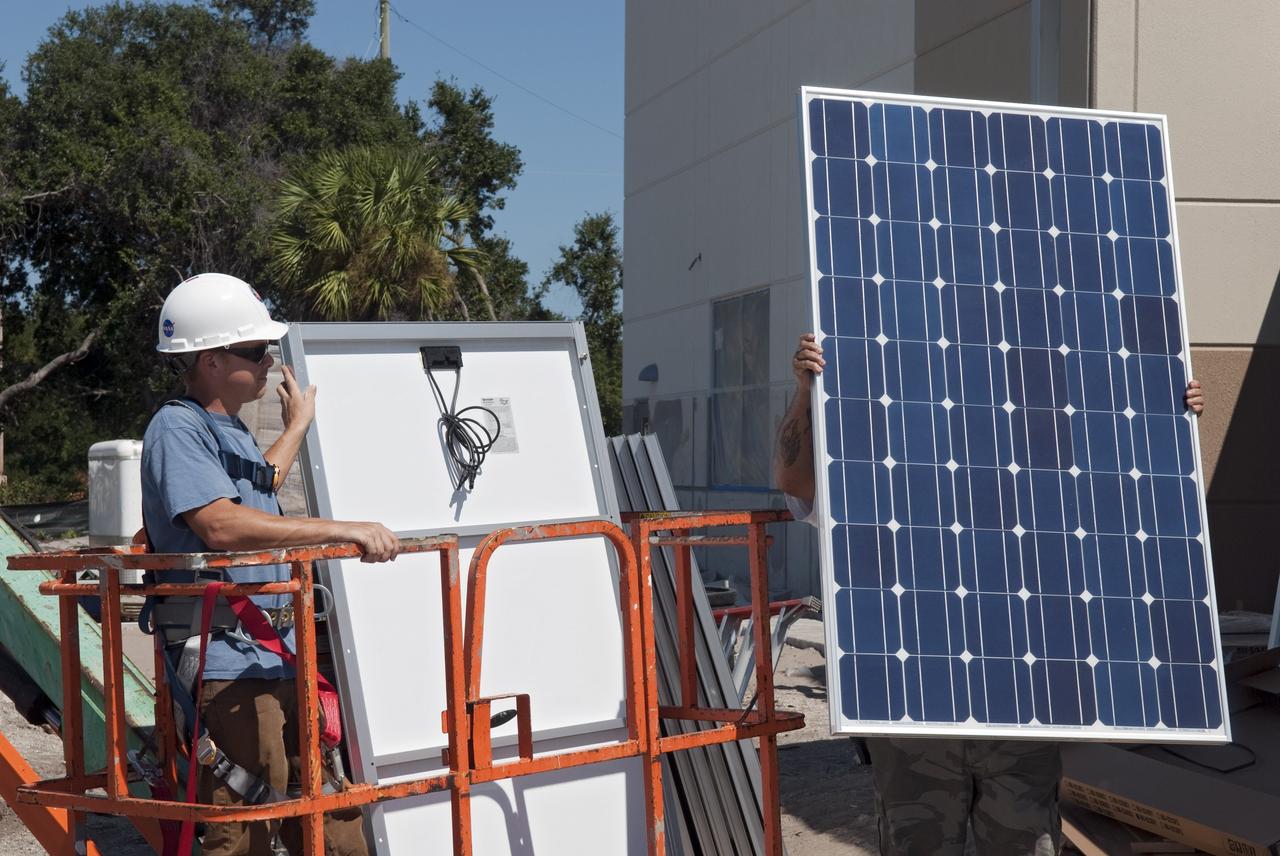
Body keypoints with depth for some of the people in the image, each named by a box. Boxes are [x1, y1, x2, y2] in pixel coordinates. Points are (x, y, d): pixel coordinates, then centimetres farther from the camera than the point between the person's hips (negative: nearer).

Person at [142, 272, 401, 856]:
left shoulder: (230, 430, 19)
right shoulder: (176, 427, -11)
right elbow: (221, 524, -27)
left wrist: (300, 424, 50)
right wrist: (343, 531, -27)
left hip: (281, 656, 10)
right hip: (227, 661, -10)